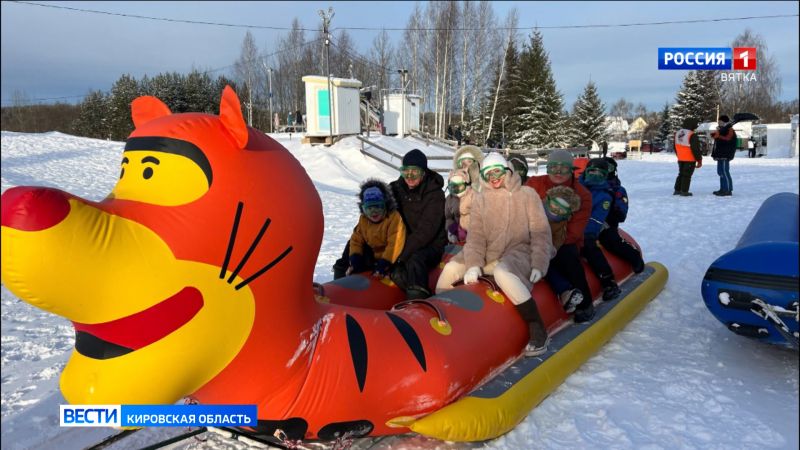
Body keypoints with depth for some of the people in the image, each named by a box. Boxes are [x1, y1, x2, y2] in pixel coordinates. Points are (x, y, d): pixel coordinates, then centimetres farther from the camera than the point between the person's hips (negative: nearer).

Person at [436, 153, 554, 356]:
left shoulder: (527, 195, 1)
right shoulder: (480, 200, 10)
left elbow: (541, 233, -2)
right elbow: (476, 236, 2)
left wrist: (538, 265, -13)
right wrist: (474, 264, -15)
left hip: (517, 253, -5)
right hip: (488, 256, 5)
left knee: (502, 272, -36)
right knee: (451, 269, -8)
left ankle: (537, 328, -30)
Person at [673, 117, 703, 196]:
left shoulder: (677, 133, 5)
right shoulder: (692, 135, -19)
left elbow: (675, 147, 15)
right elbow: (696, 149, -17)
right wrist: (699, 160, -8)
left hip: (681, 159, 7)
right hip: (690, 160, -7)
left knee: (681, 174, 17)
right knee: (687, 175, 1)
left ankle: (677, 190, 18)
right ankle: (684, 191, 3)